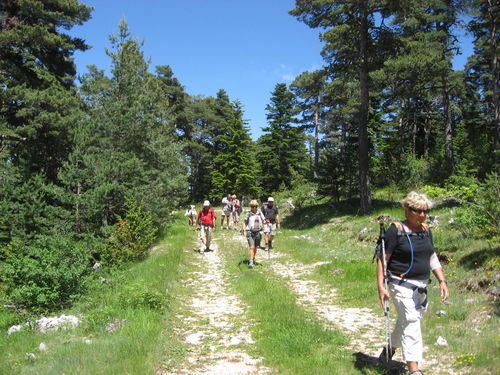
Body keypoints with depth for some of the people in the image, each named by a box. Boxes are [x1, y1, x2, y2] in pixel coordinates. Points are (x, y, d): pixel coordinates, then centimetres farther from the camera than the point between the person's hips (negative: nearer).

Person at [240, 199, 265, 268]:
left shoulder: (260, 213, 6)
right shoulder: (248, 214, -1)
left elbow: (263, 222, 10)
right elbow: (245, 222, 0)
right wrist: (243, 228, -17)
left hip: (258, 232, 3)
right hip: (250, 232, -3)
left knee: (255, 247, 15)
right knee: (251, 247, -12)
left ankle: (253, 258, 37)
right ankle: (251, 262, -12)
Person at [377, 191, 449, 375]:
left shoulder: (426, 230, 9)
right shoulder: (396, 230, -13)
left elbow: (432, 258, 16)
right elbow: (382, 258, -13)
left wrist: (442, 280, 7)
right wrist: (380, 286, -18)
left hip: (422, 286, 7)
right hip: (402, 285, -7)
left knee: (405, 321, 19)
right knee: (411, 322, -12)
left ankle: (389, 349, 41)